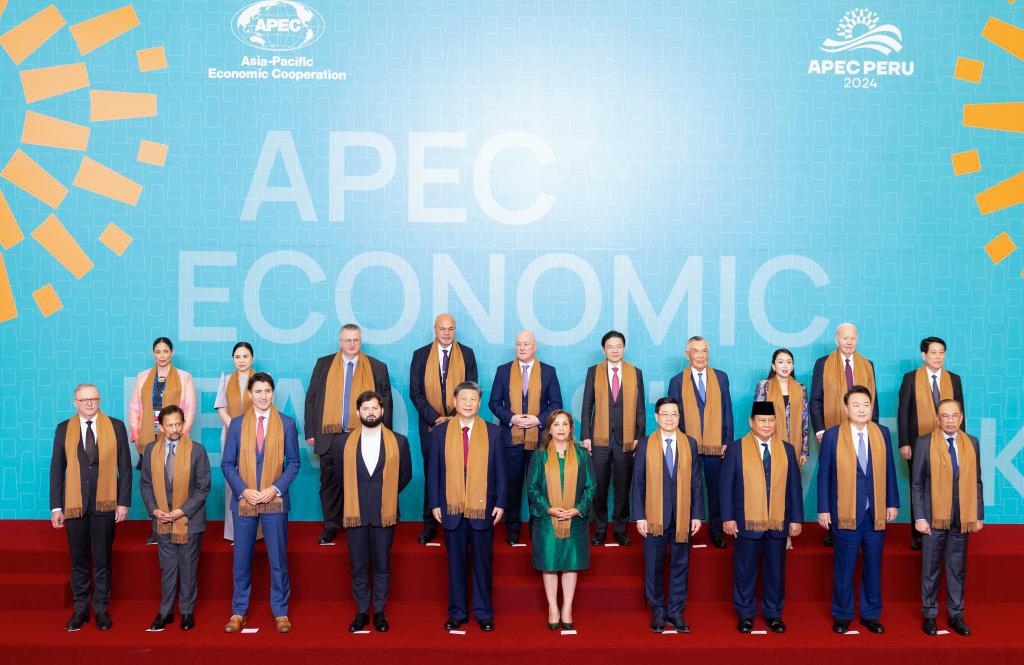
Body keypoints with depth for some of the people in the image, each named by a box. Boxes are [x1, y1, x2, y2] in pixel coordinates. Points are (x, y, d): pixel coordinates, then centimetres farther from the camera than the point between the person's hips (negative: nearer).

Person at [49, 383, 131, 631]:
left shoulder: (116, 426, 2)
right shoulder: (64, 429, 4)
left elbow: (125, 467, 2)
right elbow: (56, 469, 4)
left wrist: (123, 502, -4)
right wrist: (56, 507, 0)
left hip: (104, 504, -1)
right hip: (74, 504, 1)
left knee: (102, 560, 6)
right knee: (79, 560, 9)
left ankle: (101, 608, 17)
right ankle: (80, 609, 20)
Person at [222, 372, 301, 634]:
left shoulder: (286, 423, 1)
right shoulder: (237, 424, 4)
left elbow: (293, 462, 1)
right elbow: (227, 463, 4)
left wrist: (275, 488, -12)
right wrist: (243, 491, -10)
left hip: (274, 501, -1)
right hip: (244, 501, 1)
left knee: (278, 559, 3)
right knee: (241, 560, 7)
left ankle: (280, 612, 13)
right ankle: (239, 612, 18)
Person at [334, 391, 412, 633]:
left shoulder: (399, 441, 2)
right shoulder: (344, 443, 4)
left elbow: (405, 474, 9)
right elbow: (340, 476, 13)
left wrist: (386, 495, 8)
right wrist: (356, 498, 12)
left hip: (384, 514, -1)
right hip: (354, 513, 1)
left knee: (382, 566, 5)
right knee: (358, 566, 6)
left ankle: (379, 612, 15)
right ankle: (361, 612, 15)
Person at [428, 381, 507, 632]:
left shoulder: (493, 432, 4)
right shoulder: (440, 432, 4)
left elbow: (500, 471, 4)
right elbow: (433, 471, 5)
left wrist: (500, 504, -2)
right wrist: (435, 504, -1)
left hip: (482, 508, 0)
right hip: (452, 508, 0)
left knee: (483, 562, 6)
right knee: (455, 562, 8)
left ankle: (483, 613, 16)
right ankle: (457, 612, 18)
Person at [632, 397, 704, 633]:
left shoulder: (690, 443, 5)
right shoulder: (645, 445, 1)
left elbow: (697, 481, 5)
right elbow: (638, 483, 0)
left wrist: (697, 515, 0)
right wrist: (640, 516, -6)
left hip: (682, 516, 1)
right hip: (654, 516, -1)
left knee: (680, 565, 6)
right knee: (654, 566, 5)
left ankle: (676, 612, 17)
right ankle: (658, 612, 18)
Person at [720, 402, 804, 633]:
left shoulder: (787, 450, 8)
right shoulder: (736, 449, 1)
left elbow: (794, 486, 8)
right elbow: (726, 486, 0)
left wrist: (796, 519, 3)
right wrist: (728, 518, -6)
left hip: (779, 523, 2)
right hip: (747, 523, -2)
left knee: (776, 571, 9)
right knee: (745, 571, 6)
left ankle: (773, 614, 21)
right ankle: (745, 614, 18)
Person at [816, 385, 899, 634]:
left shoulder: (882, 433, 5)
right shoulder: (832, 436, -4)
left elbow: (889, 470, 8)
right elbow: (824, 474, -3)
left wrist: (892, 503, 4)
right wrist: (823, 509, -5)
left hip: (876, 513, 3)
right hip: (846, 513, -2)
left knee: (873, 567, 10)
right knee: (844, 568, 6)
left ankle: (870, 615, 23)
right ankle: (842, 616, 19)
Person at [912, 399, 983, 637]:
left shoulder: (971, 443, 5)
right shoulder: (924, 443, -3)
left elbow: (976, 482, 7)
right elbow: (917, 484, -3)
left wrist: (978, 516, 3)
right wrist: (919, 517, -8)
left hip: (962, 519, 2)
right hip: (934, 518, -2)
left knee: (958, 570, 9)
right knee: (931, 570, 7)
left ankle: (956, 616, 20)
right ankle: (929, 616, 18)